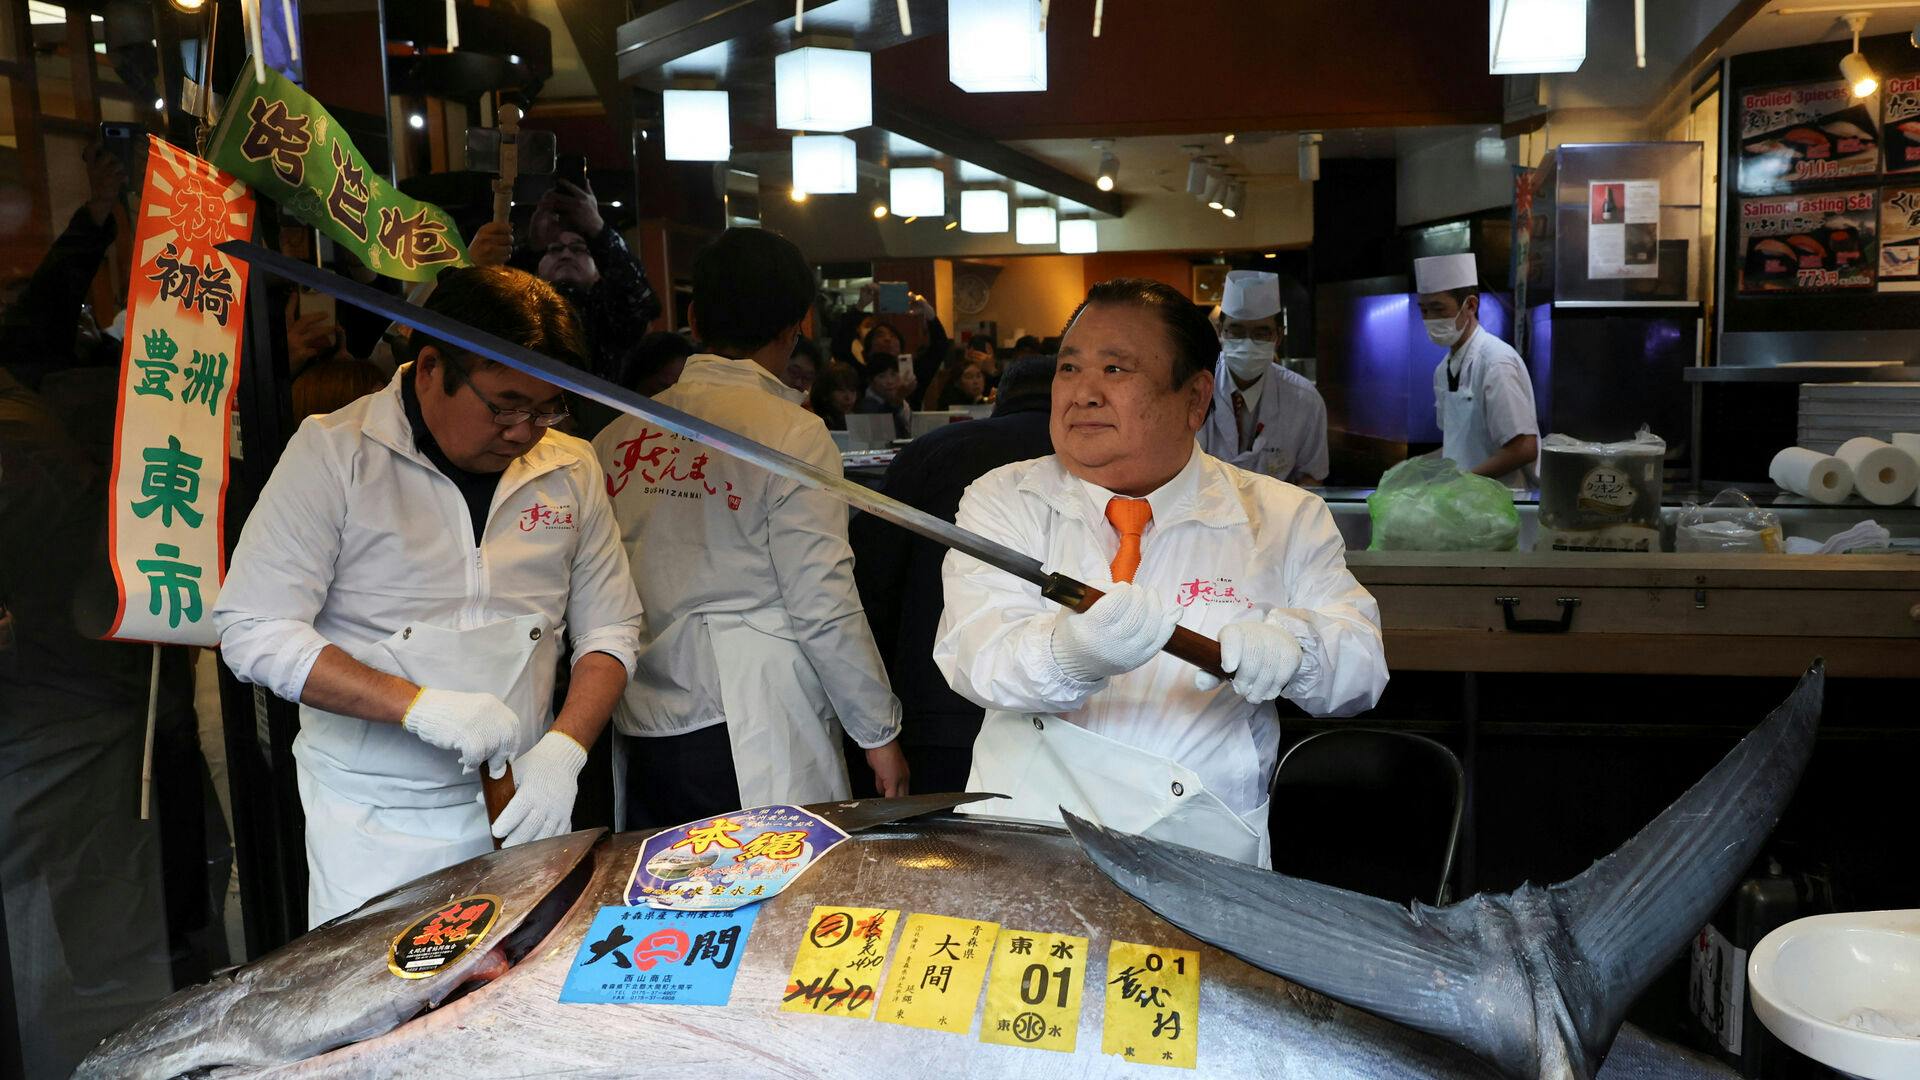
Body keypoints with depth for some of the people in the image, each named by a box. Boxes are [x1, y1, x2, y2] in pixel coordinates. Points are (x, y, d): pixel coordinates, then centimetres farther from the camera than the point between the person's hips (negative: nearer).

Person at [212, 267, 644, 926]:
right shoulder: (333, 452, -7)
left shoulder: (571, 469, 4)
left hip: (521, 806, 3)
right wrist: (419, 706, -19)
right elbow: (253, 631, -10)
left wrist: (564, 749, -9)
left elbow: (610, 629, 8)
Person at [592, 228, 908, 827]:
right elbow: (825, 606, -11)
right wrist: (880, 731, -1)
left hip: (641, 747, 5)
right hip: (757, 744, -5)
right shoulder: (791, 433, -8)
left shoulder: (618, 435, 6)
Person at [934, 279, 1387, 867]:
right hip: (1026, 832, -2)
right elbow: (978, 652, -10)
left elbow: (1362, 666, 2)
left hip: (1208, 848, 3)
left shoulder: (1286, 519, 8)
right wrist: (1070, 656, -32)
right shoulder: (1003, 501, 5)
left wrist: (1288, 643, -20)